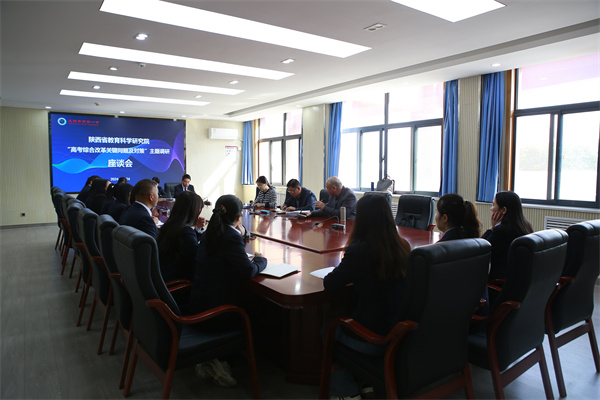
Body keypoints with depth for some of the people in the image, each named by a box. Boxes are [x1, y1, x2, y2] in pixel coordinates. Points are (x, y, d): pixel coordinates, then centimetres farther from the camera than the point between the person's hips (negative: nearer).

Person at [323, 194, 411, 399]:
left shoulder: (359, 251, -23)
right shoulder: (403, 247, -3)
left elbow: (330, 284, -12)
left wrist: (347, 273, 6)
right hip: (402, 333, 6)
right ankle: (365, 381, 35)